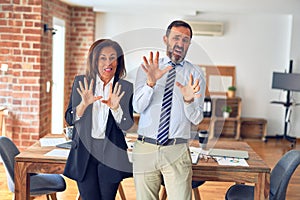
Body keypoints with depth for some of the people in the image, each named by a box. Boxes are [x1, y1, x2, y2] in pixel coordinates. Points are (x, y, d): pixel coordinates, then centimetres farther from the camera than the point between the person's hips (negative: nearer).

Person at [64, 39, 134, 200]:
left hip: (111, 155, 0)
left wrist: (115, 108, -21)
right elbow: (69, 119, 0)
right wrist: (84, 104, -19)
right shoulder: (81, 82, 2)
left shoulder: (126, 88, 0)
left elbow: (127, 126, -3)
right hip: (84, 152, 0)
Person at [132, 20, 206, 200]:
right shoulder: (147, 67, 7)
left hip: (177, 151, -1)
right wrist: (151, 82, -21)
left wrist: (189, 99, -20)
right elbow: (138, 107, -5)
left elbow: (196, 119, 0)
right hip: (145, 149, 1)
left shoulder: (195, 74, 6)